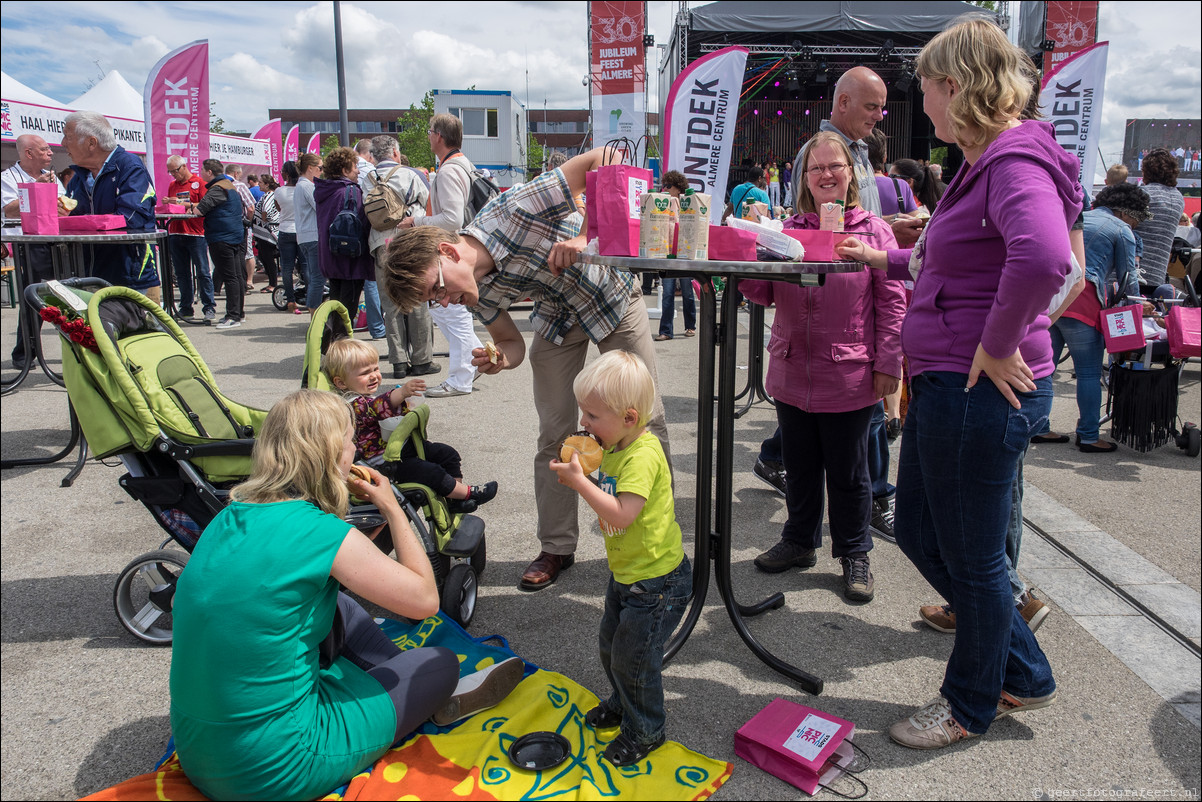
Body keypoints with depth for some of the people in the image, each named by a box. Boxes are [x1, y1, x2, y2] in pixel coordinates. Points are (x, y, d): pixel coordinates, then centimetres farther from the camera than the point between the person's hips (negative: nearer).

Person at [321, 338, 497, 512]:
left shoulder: (371, 394, 13)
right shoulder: (354, 404, -21)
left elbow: (400, 412, 25)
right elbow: (378, 407, -43)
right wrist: (402, 392, -58)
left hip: (403, 445, 11)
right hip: (385, 463, -11)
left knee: (447, 454, 8)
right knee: (433, 473, -20)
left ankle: (457, 500, 13)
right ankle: (469, 493, -2)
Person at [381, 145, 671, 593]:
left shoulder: (515, 210, -36)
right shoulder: (476, 291, -16)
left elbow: (607, 159, -33)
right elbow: (512, 343, -4)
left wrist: (584, 237, -41)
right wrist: (499, 361, -27)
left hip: (612, 296, -4)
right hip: (557, 317, 4)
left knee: (645, 423, -1)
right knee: (555, 434, 1)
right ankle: (557, 547, 15)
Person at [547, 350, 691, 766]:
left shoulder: (643, 455, -28)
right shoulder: (616, 447, 2)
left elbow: (621, 514, -35)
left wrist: (579, 481, -31)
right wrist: (576, 475, 1)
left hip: (656, 580, -10)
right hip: (625, 573, 10)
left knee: (633, 656, 3)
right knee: (611, 646, 23)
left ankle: (645, 730, 26)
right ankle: (622, 702, 49)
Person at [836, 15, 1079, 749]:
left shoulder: (1016, 163, -17)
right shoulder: (984, 163, 16)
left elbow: (1044, 257, -38)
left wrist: (997, 345, -26)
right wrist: (887, 259, 34)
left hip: (985, 392, -11)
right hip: (947, 386, 11)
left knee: (971, 557, 7)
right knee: (920, 532, 19)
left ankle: (974, 704, 31)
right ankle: (1024, 676, 36)